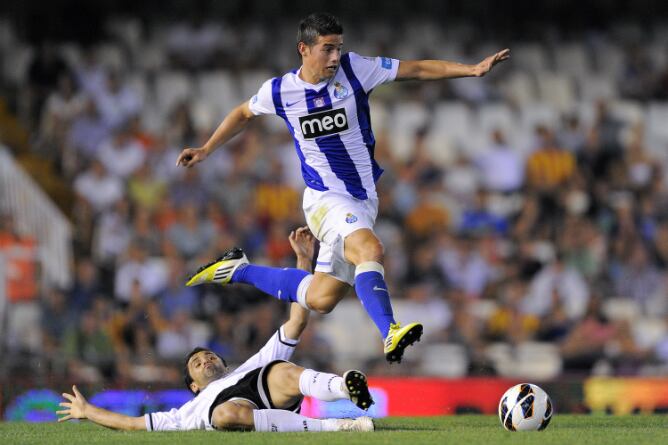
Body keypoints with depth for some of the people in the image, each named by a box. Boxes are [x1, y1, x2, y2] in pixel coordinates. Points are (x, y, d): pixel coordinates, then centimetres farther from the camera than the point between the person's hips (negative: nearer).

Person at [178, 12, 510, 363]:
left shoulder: (354, 70, -5)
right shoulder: (279, 91, -4)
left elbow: (417, 70, -5)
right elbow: (244, 113, 18)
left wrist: (473, 69, -13)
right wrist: (206, 150, 21)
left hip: (363, 199, 4)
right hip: (326, 198, -4)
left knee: (321, 298, 5)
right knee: (370, 249, -33)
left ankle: (238, 270, 23)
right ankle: (390, 334, -45)